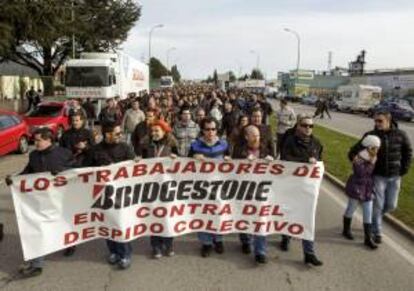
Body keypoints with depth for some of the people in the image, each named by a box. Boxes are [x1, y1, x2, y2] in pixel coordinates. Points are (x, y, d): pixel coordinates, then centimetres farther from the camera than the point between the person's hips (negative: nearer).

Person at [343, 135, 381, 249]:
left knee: (368, 213, 5)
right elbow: (361, 173, -23)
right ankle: (346, 230, 34)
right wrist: (371, 163, -21)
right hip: (357, 187, -5)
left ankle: (368, 238, 11)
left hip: (369, 188, 6)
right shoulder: (358, 158, -18)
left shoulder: (374, 158, 1)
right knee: (351, 209, 11)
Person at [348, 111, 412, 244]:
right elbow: (355, 150, -6)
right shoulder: (371, 135, -10)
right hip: (378, 176, -2)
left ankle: (374, 217, 38)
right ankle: (377, 233, 13)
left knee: (391, 205, 8)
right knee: (378, 204, -2)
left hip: (394, 176, 2)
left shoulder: (400, 134, -7)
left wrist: (404, 169, -1)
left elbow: (408, 152, 6)